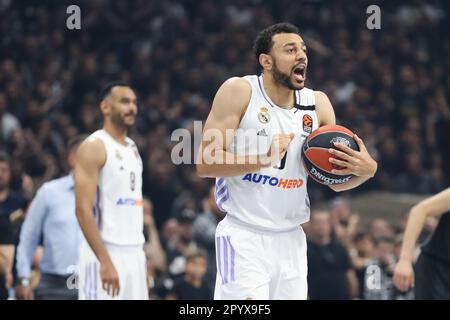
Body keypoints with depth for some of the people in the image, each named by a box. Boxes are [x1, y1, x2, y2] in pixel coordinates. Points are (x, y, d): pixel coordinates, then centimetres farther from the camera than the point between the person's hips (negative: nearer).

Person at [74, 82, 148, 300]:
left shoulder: (132, 148, 16)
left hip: (134, 253, 8)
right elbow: (83, 209, -17)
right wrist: (105, 261, -23)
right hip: (106, 254, -8)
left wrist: (142, 252, 17)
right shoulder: (94, 147, -10)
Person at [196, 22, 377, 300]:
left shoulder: (318, 104, 7)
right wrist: (264, 158, -22)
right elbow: (205, 163, -12)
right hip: (244, 236, -5)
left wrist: (366, 170, -9)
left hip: (291, 239, 5)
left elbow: (335, 180, 12)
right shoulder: (239, 92, -7)